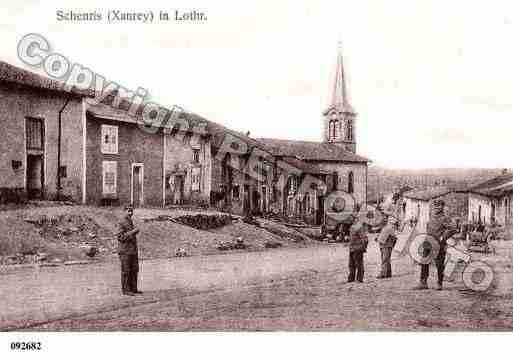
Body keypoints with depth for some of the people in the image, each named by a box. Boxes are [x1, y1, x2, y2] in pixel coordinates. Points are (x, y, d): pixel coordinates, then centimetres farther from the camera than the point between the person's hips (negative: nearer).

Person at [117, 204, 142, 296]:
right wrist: (132, 232, -22)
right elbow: (120, 237, -18)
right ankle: (125, 290, 5)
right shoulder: (122, 222, -12)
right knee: (126, 271, -2)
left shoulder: (130, 222, 15)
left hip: (132, 251, 9)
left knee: (134, 270, 10)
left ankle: (133, 288, 16)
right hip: (125, 251, -9)